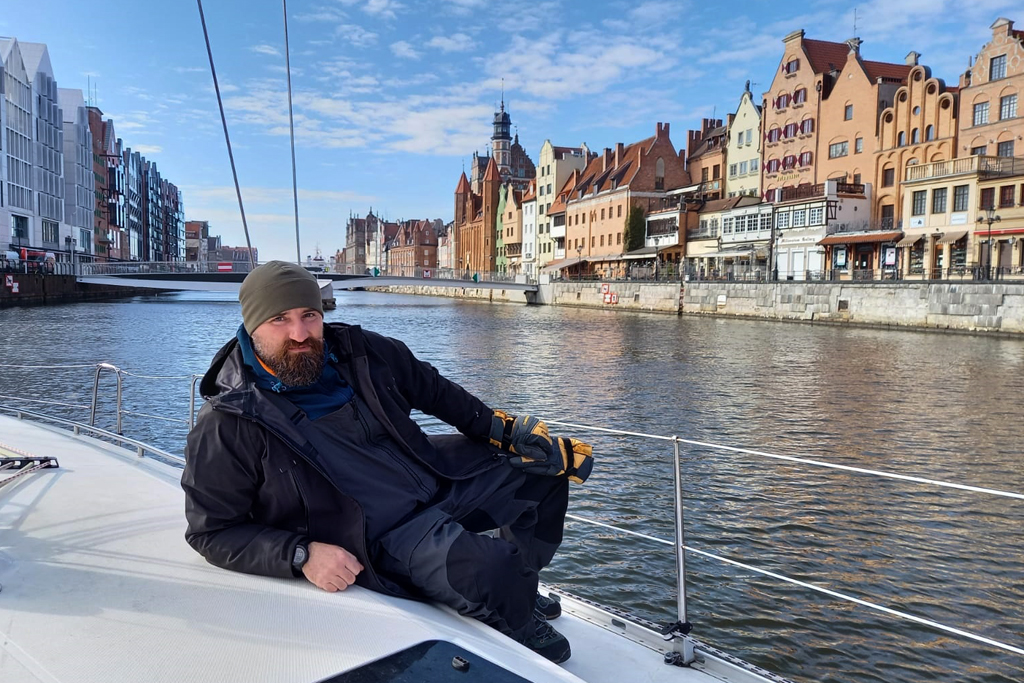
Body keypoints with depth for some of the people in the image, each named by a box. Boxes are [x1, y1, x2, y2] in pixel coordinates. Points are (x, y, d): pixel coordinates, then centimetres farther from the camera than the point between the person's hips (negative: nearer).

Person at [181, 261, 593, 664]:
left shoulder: (359, 352, -2)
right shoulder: (227, 426, -17)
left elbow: (433, 390, 13)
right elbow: (212, 530, -11)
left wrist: (501, 429, 7)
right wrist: (301, 555, -24)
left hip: (436, 475, 7)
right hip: (381, 536, -7)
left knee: (543, 463, 10)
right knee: (488, 569, -31)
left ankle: (518, 586, 28)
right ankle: (519, 628, 7)